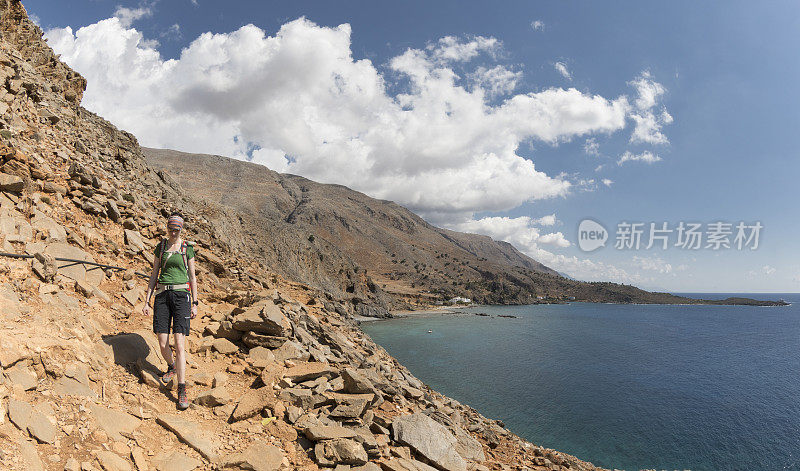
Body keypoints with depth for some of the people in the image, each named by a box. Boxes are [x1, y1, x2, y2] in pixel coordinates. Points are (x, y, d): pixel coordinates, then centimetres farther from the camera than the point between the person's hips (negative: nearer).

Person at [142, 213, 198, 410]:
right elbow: (154, 275, 12)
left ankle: (182, 390, -7)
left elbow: (192, 277, 6)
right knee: (163, 344, 0)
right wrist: (147, 301, 6)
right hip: (162, 294, 3)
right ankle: (172, 367, 34)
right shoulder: (160, 247, 10)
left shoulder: (187, 248, 4)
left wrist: (195, 303, 2)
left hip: (181, 294, -2)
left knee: (179, 344, -10)